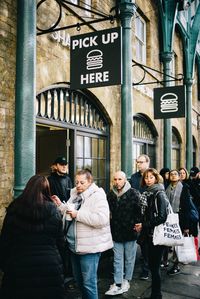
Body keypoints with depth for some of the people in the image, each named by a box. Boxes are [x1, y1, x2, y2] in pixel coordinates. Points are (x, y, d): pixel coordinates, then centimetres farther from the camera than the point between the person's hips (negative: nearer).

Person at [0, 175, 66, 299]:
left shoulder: (13, 211, -4)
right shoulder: (54, 211, -4)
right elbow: (60, 242, 2)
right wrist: (61, 265, 13)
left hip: (19, 267, 0)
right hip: (50, 267, 0)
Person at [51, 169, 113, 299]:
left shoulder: (97, 196, -15)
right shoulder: (75, 194, 9)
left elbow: (102, 219, -28)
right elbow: (69, 215, 16)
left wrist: (78, 214, -25)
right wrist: (60, 205, -2)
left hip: (90, 246, -8)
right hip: (75, 245, 8)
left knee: (89, 282, 0)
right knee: (78, 278, 22)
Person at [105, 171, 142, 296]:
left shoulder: (134, 193, -10)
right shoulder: (110, 194, 3)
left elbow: (140, 211, -9)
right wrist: (110, 228, 10)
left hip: (130, 232, -3)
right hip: (116, 233, 3)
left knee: (129, 259, 12)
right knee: (118, 260, 8)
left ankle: (126, 280, 29)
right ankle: (118, 284, 15)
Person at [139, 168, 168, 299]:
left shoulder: (159, 194, -13)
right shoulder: (147, 193, 9)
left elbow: (162, 217, -19)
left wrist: (144, 225, -14)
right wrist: (142, 227, 4)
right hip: (150, 234, 8)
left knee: (155, 266, 0)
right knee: (152, 265, 16)